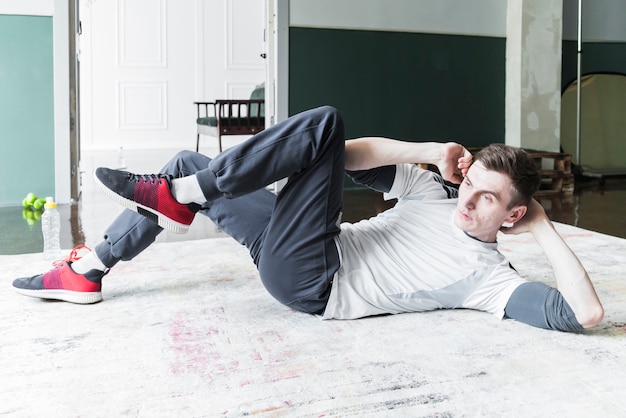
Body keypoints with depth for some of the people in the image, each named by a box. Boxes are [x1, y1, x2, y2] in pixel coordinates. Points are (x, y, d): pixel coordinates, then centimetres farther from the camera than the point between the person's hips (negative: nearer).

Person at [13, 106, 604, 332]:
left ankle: (178, 196, -12)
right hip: (293, 252, 8)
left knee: (327, 121, -19)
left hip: (311, 282, -7)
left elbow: (585, 314, -18)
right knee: (187, 163, 8)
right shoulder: (436, 193, 12)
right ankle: (87, 273, 18)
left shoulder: (489, 275, -7)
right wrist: (428, 151, -2)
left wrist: (545, 229, -10)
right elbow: (351, 156, 8)